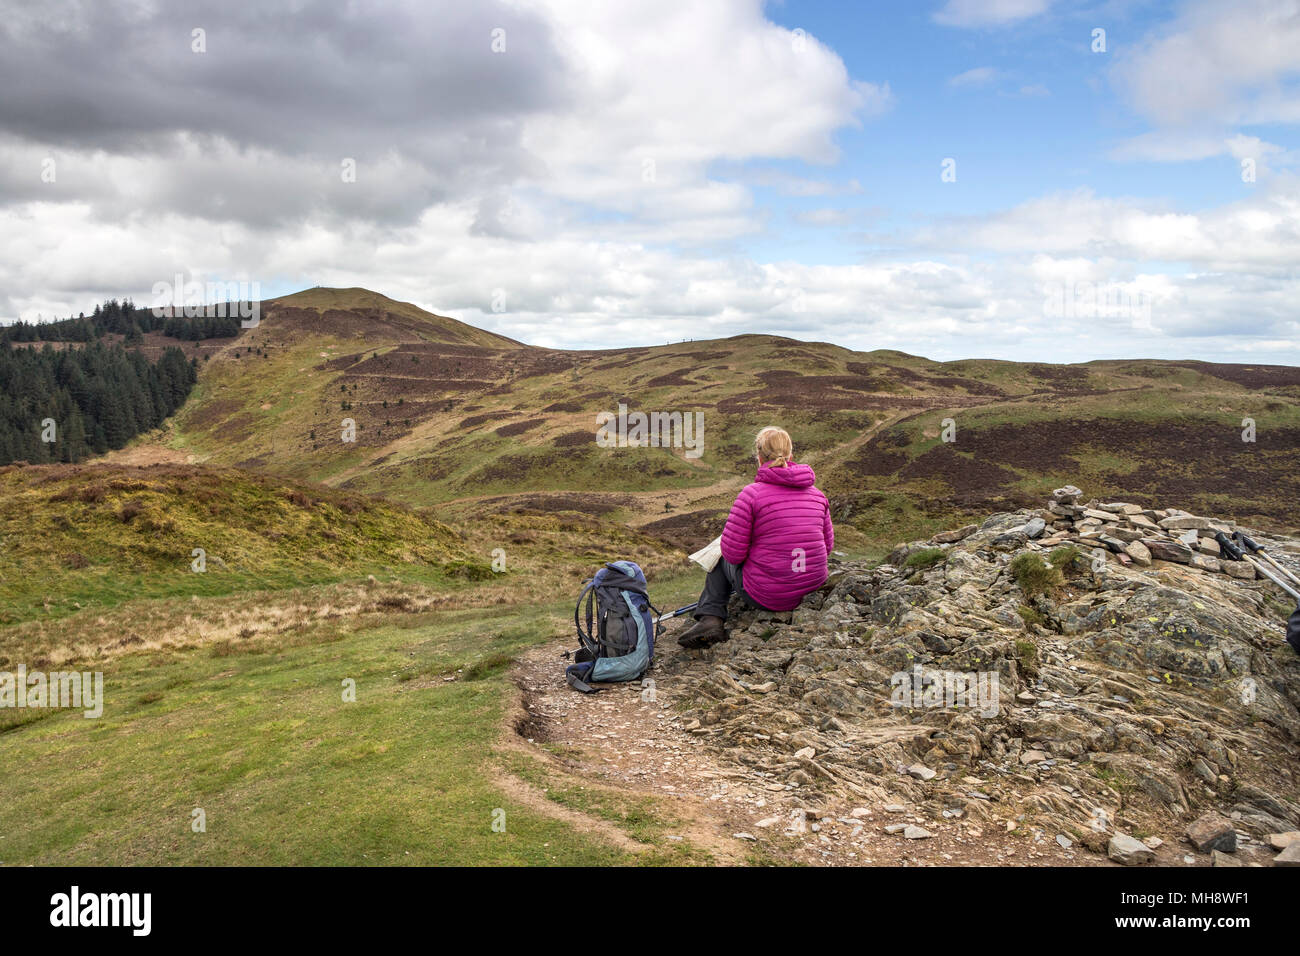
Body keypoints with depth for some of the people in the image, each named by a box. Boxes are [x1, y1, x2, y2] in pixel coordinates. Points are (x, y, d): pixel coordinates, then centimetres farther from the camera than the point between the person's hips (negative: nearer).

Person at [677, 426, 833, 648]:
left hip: (766, 595, -5)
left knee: (722, 560, 26)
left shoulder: (752, 494, -16)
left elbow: (733, 552, -15)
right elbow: (827, 545, 9)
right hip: (813, 585, 6)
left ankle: (710, 617, 14)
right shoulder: (817, 494, 1)